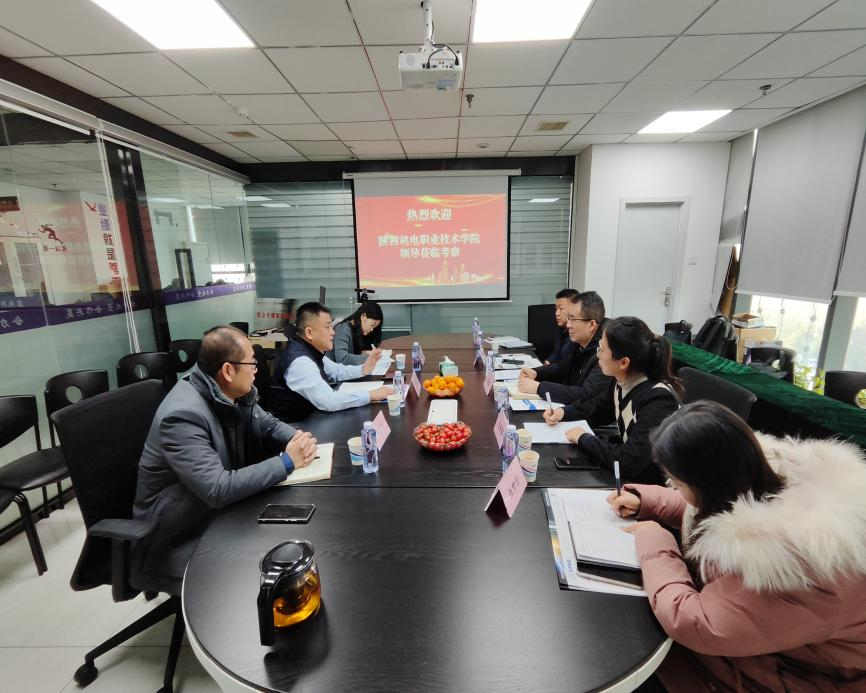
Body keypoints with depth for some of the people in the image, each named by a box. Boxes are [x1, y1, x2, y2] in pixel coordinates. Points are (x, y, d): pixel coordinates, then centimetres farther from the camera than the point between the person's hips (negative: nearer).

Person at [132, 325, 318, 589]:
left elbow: (267, 424, 8)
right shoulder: (183, 415, -30)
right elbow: (218, 490, -34)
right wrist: (287, 462, -27)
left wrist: (297, 438, -14)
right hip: (177, 538, -7)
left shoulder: (233, 392, -6)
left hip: (219, 511, 7)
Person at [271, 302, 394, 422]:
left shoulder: (311, 350, 0)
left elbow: (337, 372, 14)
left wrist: (364, 369, -3)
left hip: (310, 416, 8)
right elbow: (329, 402, -33)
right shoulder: (299, 362, -28)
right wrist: (371, 395, -26)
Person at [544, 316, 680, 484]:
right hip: (627, 473, 6)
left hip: (650, 484, -6)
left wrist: (583, 438, -21)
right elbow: (598, 408, 12)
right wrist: (563, 413, -4)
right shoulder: (622, 381, -7)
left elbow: (628, 462, -34)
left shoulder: (658, 400, -29)